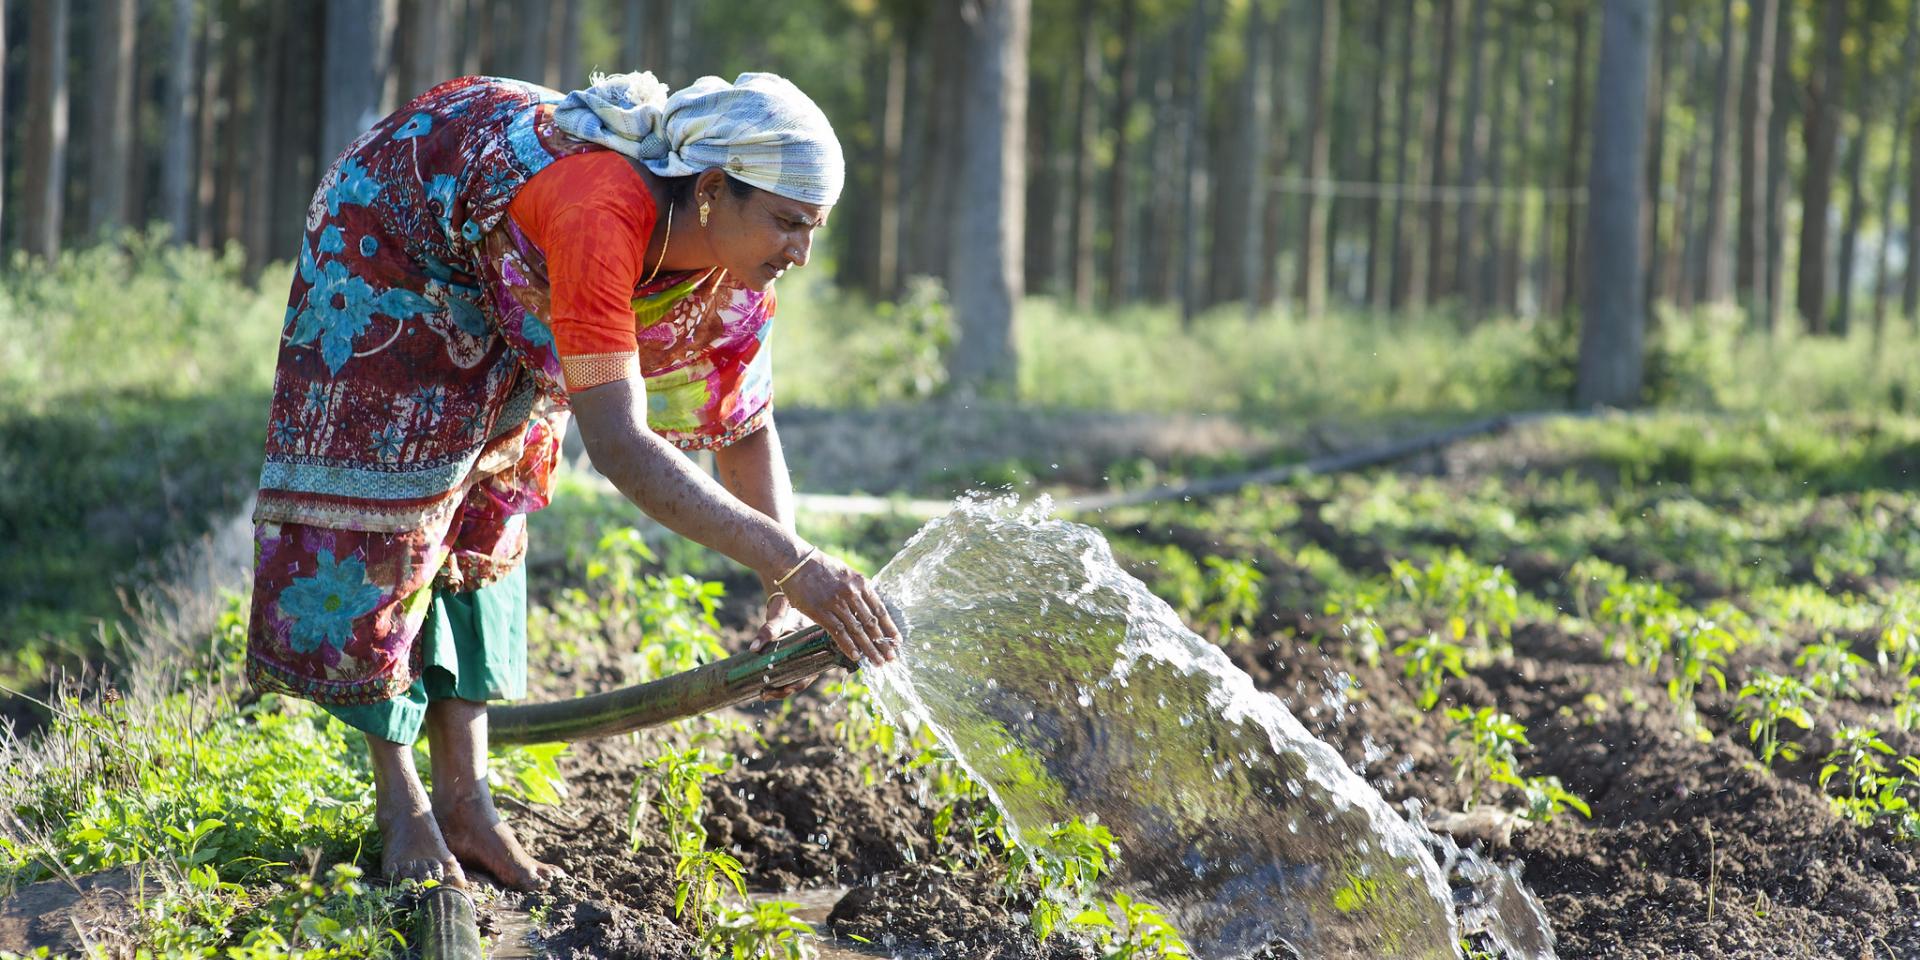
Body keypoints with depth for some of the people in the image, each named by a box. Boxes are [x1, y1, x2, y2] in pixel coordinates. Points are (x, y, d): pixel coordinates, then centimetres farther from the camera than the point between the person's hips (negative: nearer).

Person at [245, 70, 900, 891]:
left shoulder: (734, 267, -23)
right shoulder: (600, 216, -46)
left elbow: (750, 432, -9)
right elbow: (620, 447, -54)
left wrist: (785, 600, -23)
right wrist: (789, 562, -58)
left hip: (491, 288, 7)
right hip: (387, 230, -7)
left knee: (482, 509, 6)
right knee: (385, 491, -7)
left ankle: (464, 799, 7)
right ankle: (399, 801, 3)